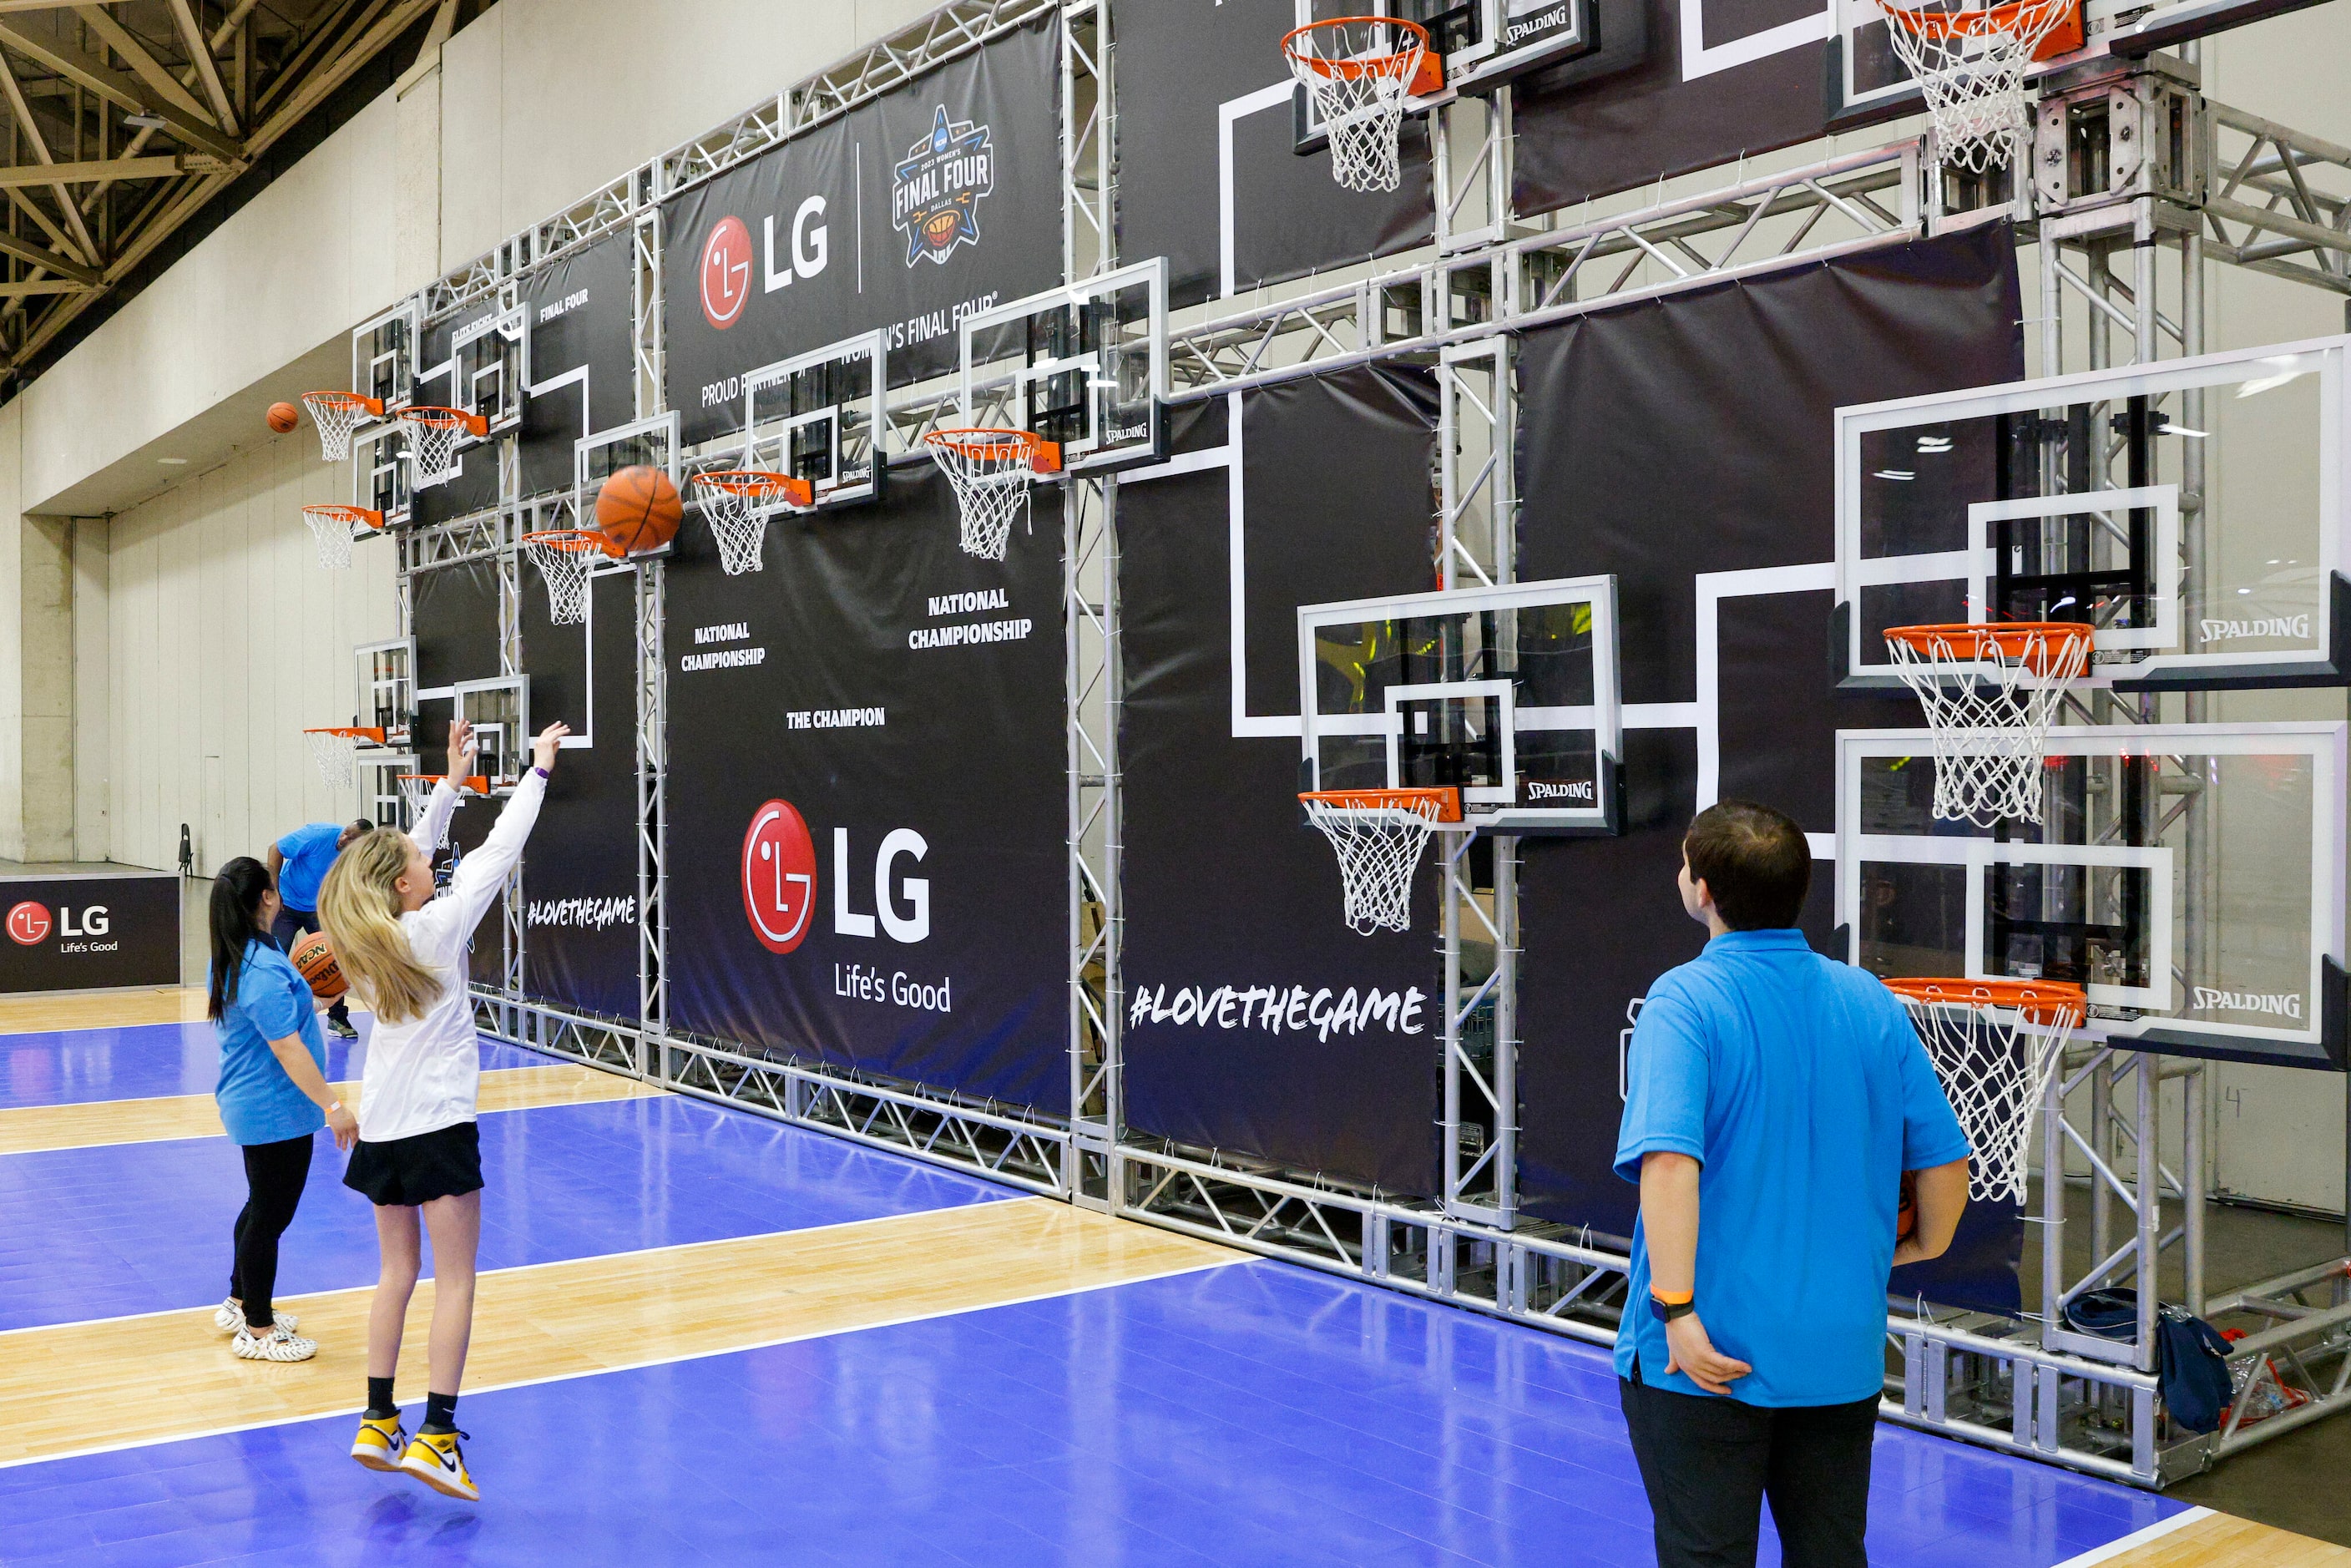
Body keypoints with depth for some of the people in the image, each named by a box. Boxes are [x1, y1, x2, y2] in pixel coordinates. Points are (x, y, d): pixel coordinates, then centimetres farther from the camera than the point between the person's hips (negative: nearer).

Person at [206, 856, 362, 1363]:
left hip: (248, 1106, 10)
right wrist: (332, 1106, -26)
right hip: (276, 1112, -10)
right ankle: (258, 1331, 14)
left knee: (261, 1207, 24)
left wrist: (302, 1006, 26)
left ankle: (239, 1304, 38)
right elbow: (287, 1048, -27)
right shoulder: (264, 969, -25)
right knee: (271, 1215, 2)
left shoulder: (228, 960, 7)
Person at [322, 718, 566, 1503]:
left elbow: (411, 852, 18)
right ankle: (435, 1434, -6)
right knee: (455, 1279, -2)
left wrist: (451, 780, 22)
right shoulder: (437, 926, -12)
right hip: (437, 1124, -7)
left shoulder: (370, 934, 5)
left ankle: (378, 1423, 17)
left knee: (398, 1273, 15)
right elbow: (498, 851, -8)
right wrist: (538, 768, 1)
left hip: (381, 1128, 7)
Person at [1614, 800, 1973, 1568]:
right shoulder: (1870, 1001, 1)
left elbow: (1668, 1159, -28)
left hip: (1704, 1359, -5)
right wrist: (1919, 1252, 23)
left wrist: (1676, 1310, -23)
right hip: (1842, 1356, 5)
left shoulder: (1684, 1001, -14)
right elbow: (1945, 1157, 6)